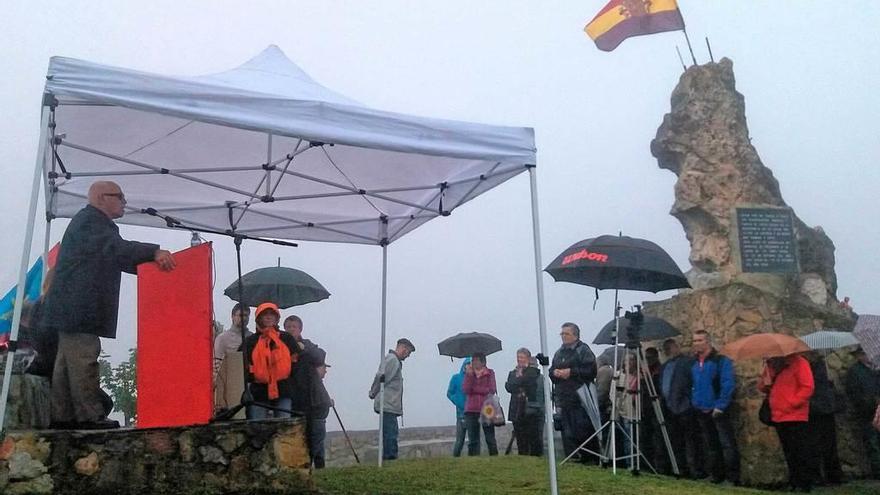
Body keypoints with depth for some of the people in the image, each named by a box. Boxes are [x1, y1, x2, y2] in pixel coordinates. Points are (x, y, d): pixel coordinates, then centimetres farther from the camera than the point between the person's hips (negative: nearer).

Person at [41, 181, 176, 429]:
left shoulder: (95, 222, 24)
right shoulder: (90, 220, -9)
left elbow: (117, 259, 21)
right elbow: (115, 247, -29)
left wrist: (153, 263, 10)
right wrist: (155, 252, -41)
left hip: (73, 307, 11)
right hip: (79, 307, -11)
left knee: (68, 361, 11)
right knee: (84, 360, -11)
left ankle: (62, 415, 15)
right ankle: (90, 416, -10)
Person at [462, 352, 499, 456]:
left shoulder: (490, 373, 6)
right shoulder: (469, 373, 11)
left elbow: (491, 390, -6)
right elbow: (465, 390, -4)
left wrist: (474, 389, -4)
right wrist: (469, 374, -12)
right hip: (471, 410, 2)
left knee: (490, 439, 0)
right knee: (473, 440, 5)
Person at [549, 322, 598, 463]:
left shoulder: (583, 350, -3)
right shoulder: (559, 353, 19)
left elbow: (591, 370, -14)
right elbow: (551, 371, 23)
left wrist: (571, 372, -16)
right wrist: (555, 372, 0)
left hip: (579, 397, -7)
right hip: (563, 399, 7)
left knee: (583, 430, -6)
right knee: (567, 433, 8)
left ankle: (589, 459, 5)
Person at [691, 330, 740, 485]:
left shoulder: (721, 360, -8)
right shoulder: (694, 363, 11)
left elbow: (728, 384, -15)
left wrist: (720, 406, -18)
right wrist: (694, 403, 9)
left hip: (718, 410, -7)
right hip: (701, 411, 7)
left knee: (727, 444, -8)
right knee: (710, 446, 13)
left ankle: (733, 477, -2)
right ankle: (717, 475, 21)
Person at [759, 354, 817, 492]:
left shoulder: (798, 362, -8)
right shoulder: (771, 365, 13)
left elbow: (807, 387, -15)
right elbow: (762, 387, 15)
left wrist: (790, 403, -16)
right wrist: (765, 382, -8)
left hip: (796, 417, -7)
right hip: (778, 417, 7)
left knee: (801, 453, -3)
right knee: (789, 454, 14)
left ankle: (804, 485, 5)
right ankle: (795, 483, 23)